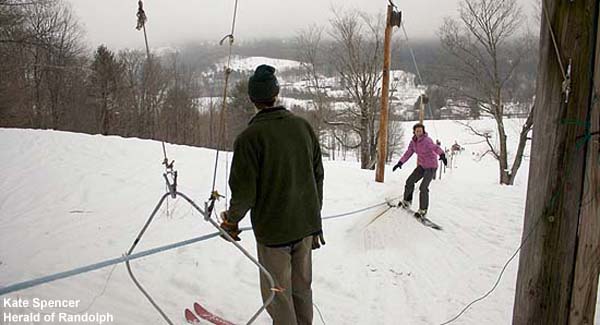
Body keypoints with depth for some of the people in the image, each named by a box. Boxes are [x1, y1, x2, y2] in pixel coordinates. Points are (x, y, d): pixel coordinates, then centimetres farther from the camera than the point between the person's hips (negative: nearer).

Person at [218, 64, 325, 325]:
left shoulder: (249, 137, -18)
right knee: (301, 287, 22)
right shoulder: (303, 126, -1)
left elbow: (244, 191, -16)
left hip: (273, 228, -5)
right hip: (307, 225, 6)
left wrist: (232, 221, 5)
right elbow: (317, 175, 6)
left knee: (278, 294, 12)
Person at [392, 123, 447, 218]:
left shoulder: (427, 140, -24)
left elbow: (436, 148, -40)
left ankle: (423, 210, 3)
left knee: (423, 187, -13)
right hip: (422, 165, 7)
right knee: (410, 181, 8)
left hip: (431, 166, -7)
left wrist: (442, 155, -60)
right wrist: (400, 163, -1)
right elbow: (408, 153, 8)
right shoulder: (413, 141, 0)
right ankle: (407, 202, 28)